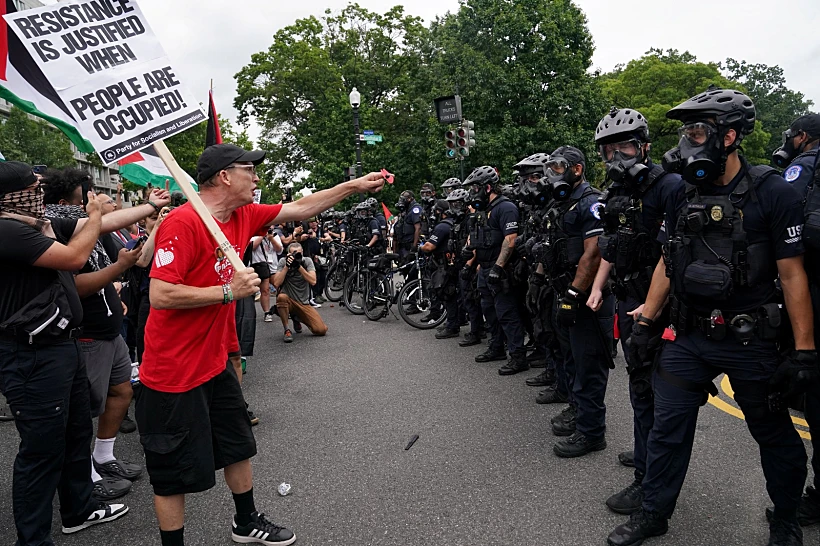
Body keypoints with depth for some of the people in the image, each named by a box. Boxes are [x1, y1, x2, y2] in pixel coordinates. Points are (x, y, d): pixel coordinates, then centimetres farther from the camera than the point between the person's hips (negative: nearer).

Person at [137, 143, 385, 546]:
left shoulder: (243, 216, 2)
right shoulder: (183, 223, -23)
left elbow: (299, 209, 11)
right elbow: (160, 295, -27)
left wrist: (354, 186, 10)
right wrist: (229, 290, -24)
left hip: (214, 363, 9)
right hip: (173, 373, -9)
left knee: (237, 447, 22)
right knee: (175, 473, 6)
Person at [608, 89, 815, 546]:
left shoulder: (774, 193, -10)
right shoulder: (684, 194, 5)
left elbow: (792, 273, -11)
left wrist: (804, 350, -13)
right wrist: (645, 321, 8)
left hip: (750, 341, -4)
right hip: (688, 337, 5)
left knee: (774, 435, 14)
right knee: (668, 428, 9)